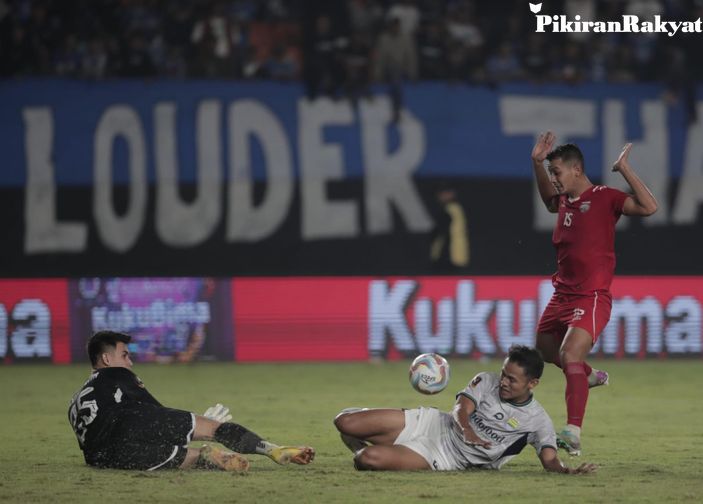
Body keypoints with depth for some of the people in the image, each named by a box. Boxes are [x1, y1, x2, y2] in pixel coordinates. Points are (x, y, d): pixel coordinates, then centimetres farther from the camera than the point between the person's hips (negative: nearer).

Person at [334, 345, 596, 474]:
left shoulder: (538, 421, -9)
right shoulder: (486, 382, -2)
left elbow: (549, 460, -15)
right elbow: (461, 409, -12)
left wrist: (566, 469, -40)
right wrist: (466, 430, -37)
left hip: (443, 458, -3)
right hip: (431, 424, 3)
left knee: (370, 459, -27)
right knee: (344, 423, -11)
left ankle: (362, 455, 12)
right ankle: (360, 449, 24)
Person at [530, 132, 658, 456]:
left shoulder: (604, 198, -10)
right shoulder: (565, 200, 10)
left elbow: (648, 207, -23)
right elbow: (549, 201, 36)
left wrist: (624, 170, -23)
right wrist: (536, 162, 23)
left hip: (591, 297, -8)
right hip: (562, 293, 8)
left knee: (569, 356, -24)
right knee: (545, 350, 22)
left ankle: (573, 433, -28)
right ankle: (590, 376, 49)